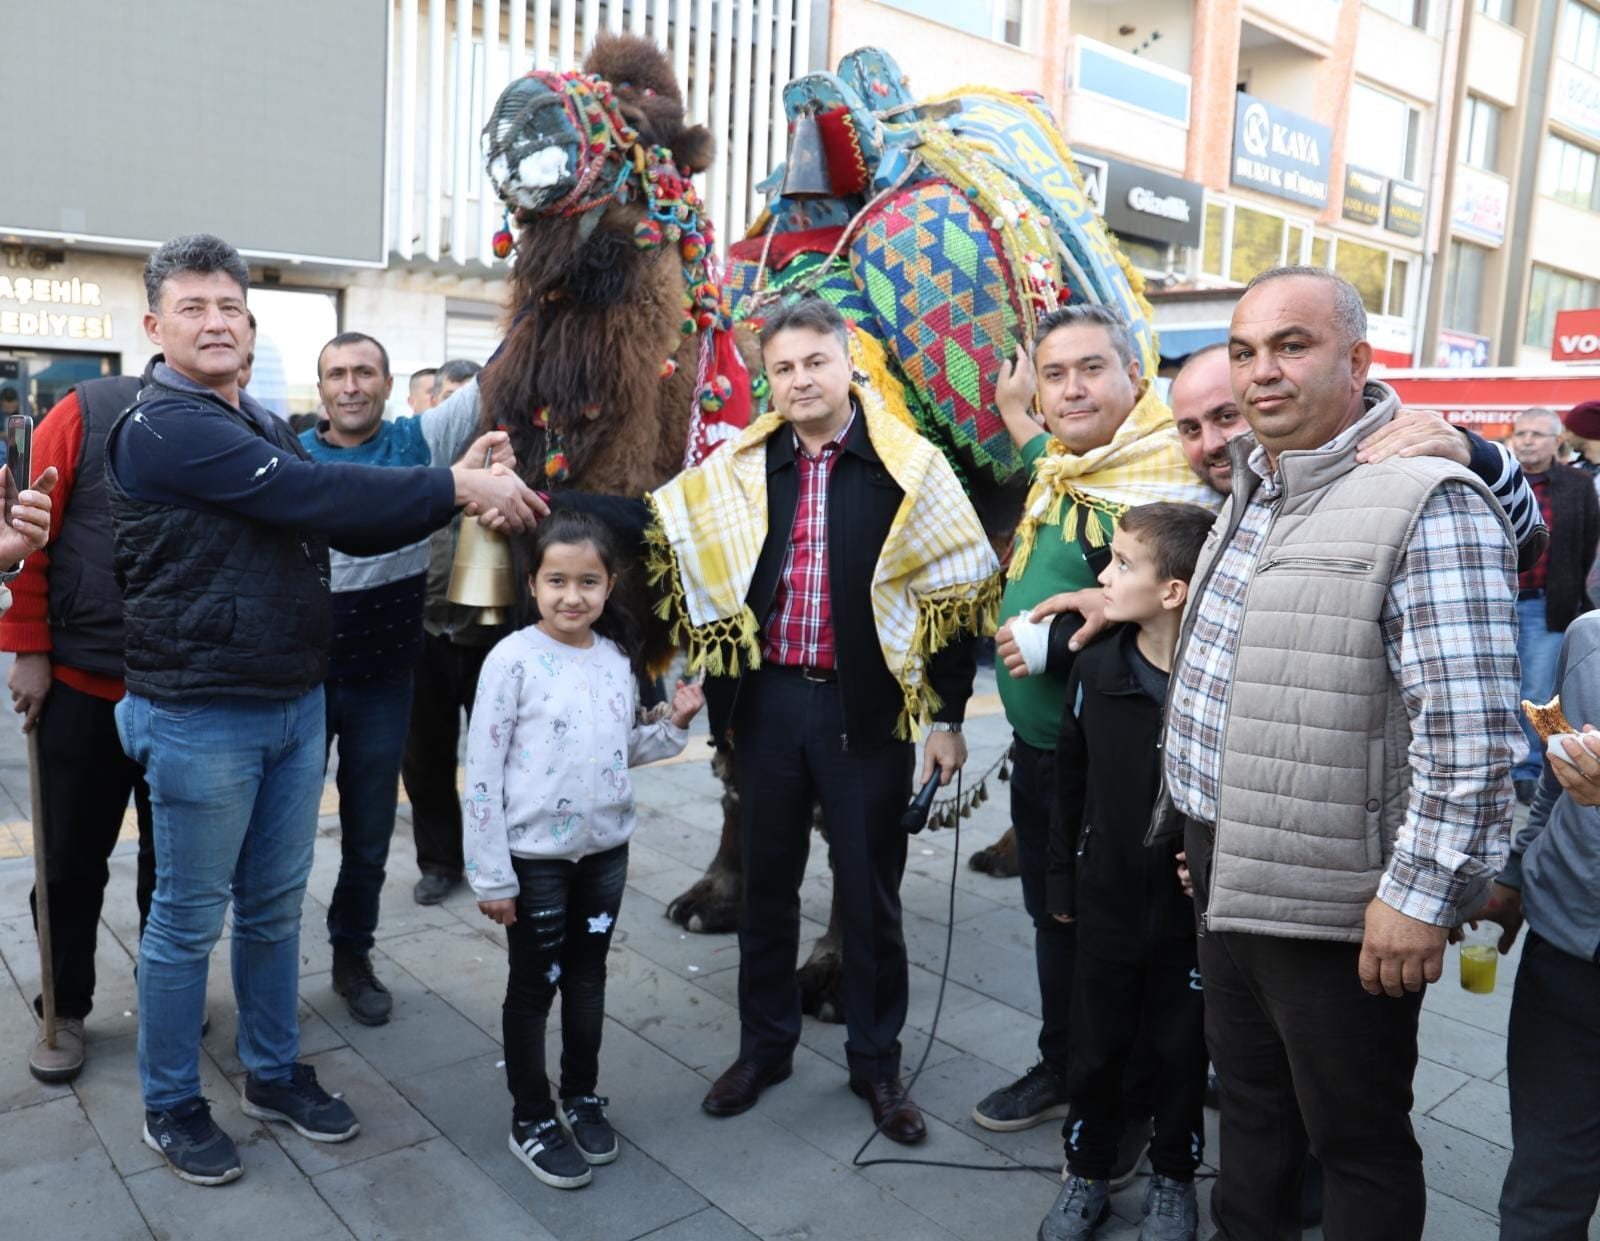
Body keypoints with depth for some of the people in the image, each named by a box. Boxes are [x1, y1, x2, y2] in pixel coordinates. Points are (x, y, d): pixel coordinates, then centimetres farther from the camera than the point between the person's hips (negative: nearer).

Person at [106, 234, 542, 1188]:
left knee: (275, 907, 17)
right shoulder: (163, 427, -14)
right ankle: (172, 1105, 26)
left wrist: (456, 499, -4)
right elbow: (311, 494, -24)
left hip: (296, 705, 8)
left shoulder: (266, 428, 14)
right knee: (189, 919, 8)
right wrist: (458, 487, -21)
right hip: (201, 717, -7)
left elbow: (353, 531, 12)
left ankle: (276, 1073, 33)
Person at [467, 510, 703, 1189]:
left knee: (587, 975, 19)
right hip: (535, 855, -5)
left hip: (606, 847, 5)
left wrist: (673, 727, -3)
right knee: (533, 984, 10)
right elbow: (481, 772, -13)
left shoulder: (617, 657, 2)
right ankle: (531, 1119, 27)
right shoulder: (513, 659, -14)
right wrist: (491, 875, -13)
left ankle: (582, 1095, 38)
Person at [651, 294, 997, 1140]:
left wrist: (948, 717, -4)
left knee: (870, 890, 9)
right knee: (768, 880, 14)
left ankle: (876, 1062, 28)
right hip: (768, 699, 3)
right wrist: (709, 676, 7)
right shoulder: (742, 467, 3)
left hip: (868, 706, -3)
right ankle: (764, 1046, 33)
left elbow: (953, 593, -3)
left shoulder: (908, 465, -5)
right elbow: (690, 559, 14)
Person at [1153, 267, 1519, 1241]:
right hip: (1228, 874, 8)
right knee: (1250, 1099, 24)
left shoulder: (1427, 507, -16)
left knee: (1358, 1143, 11)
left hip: (1335, 905, -8)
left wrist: (1421, 897, -21)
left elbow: (1469, 730, -22)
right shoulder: (1255, 493, 11)